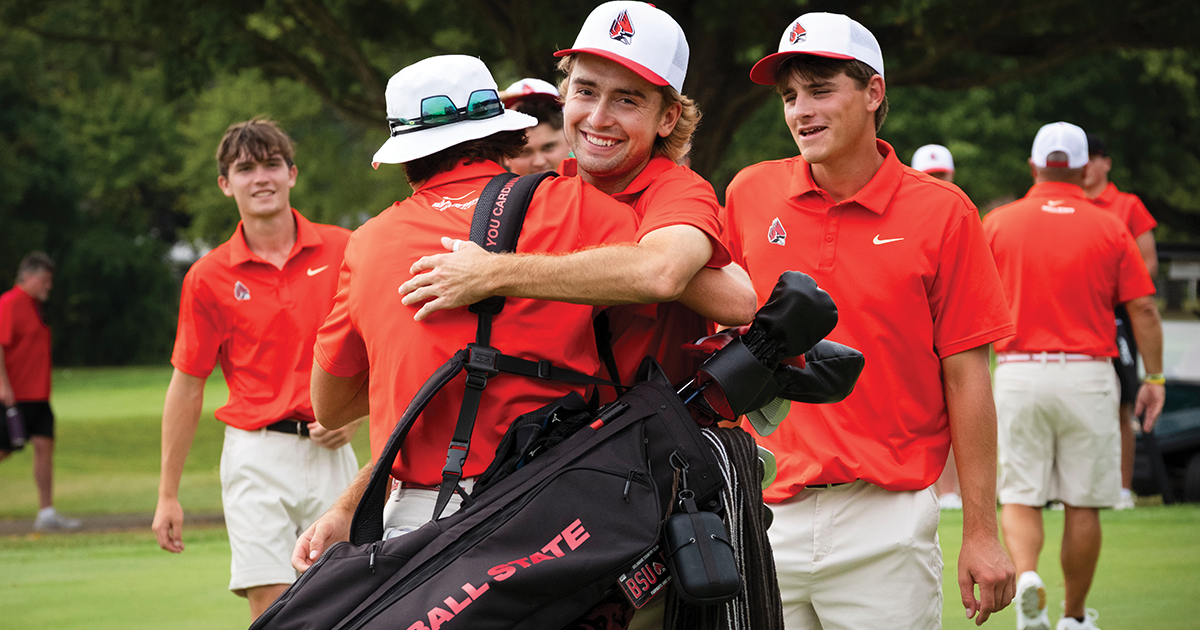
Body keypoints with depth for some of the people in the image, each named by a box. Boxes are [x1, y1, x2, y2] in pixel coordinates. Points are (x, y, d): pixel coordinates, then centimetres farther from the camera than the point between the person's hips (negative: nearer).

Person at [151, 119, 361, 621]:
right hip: (257, 454, -1)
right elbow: (187, 387, 6)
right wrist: (167, 495, 7)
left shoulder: (342, 250, 2)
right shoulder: (208, 277, 1)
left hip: (330, 452, 2)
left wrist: (353, 415, -4)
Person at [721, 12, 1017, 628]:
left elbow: (964, 376, -2)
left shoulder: (941, 212, -2)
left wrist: (981, 532, -4)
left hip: (885, 518, -3)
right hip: (765, 513, 3)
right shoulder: (750, 195, 6)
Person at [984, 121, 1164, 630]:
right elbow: (1143, 309, -1)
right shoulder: (1109, 229, 2)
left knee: (1019, 497, 6)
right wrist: (1154, 378, 5)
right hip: (1087, 375, 0)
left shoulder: (998, 223, 2)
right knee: (1083, 504, 9)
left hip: (1019, 373, 0)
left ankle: (1025, 575, -22)